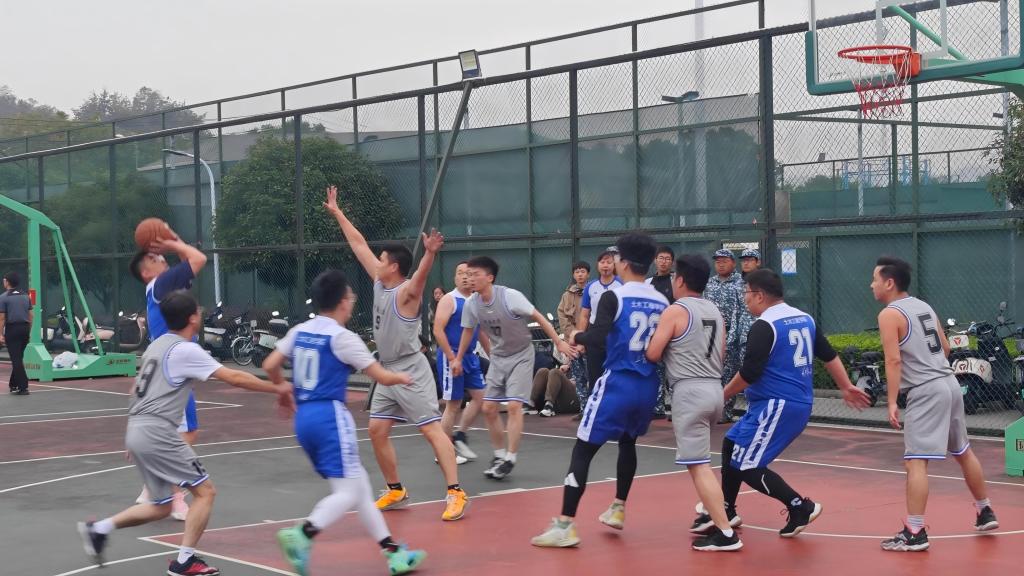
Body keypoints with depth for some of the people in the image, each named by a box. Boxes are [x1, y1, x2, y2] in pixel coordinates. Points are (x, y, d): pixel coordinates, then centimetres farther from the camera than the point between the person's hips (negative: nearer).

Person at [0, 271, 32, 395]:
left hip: (12, 329, -6)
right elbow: (30, 316, 11)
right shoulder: (25, 296, 10)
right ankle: (13, 384, 24)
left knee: (16, 359, -4)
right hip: (24, 328, 6)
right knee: (18, 358, 16)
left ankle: (23, 387, -10)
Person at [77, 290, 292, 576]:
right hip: (157, 433, -9)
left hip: (136, 430, 9)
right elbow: (234, 377, -13)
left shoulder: (156, 345, 16)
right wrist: (277, 389, -4)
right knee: (205, 491, 0)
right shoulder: (186, 350, -10)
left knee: (161, 506, 16)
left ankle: (100, 529, 9)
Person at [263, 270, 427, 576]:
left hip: (304, 417, 8)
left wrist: (283, 387, 33)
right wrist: (402, 378, 16)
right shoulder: (342, 337, -8)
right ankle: (302, 534, -31)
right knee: (348, 493, -10)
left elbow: (270, 365, 13)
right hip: (329, 416, -8)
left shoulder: (300, 331, 10)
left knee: (359, 485, 13)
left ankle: (392, 552, 14)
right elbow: (382, 377, -5)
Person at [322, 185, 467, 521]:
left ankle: (456, 493, -15)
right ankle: (396, 492, 20)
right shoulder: (379, 282, 8)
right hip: (387, 371, 9)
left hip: (411, 372, -9)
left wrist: (430, 253, -59)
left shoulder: (407, 291, -14)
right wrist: (337, 212, 21)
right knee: (377, 430, 9)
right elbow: (359, 244, 15)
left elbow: (422, 273, -38)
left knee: (432, 429, -12)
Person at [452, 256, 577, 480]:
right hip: (498, 357, 5)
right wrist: (458, 359, 14)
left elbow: (538, 317, -16)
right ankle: (499, 454, 19)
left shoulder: (510, 297, -25)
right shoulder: (471, 304, -9)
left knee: (514, 405, -15)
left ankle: (510, 459, -7)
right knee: (488, 408, 2)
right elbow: (468, 331, 10)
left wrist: (559, 342, -19)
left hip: (521, 355, -5)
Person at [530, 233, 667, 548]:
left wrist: (576, 337, -1)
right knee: (627, 443, 29)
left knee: (583, 450, -2)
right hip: (648, 386, 6)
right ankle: (617, 509, 37)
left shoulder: (614, 296, -10)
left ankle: (565, 526, -9)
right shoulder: (662, 302, 6)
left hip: (618, 383, -6)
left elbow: (596, 336, -21)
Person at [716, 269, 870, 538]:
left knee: (747, 466, -7)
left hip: (777, 405, -10)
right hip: (800, 403, 10)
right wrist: (846, 387, 25)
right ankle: (726, 511, 26)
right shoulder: (804, 319, 10)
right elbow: (829, 355, 16)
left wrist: (723, 395, -4)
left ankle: (801, 507, -7)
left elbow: (749, 373, -18)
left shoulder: (764, 326, -16)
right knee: (731, 444, 19)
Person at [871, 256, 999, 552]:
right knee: (963, 452, 23)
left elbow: (894, 360, -16)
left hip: (925, 392, -9)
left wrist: (892, 402, -16)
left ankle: (914, 533, -14)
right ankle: (985, 513, 36)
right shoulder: (925, 307, 15)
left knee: (916, 461, -10)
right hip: (950, 383, 9)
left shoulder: (889, 315, -8)